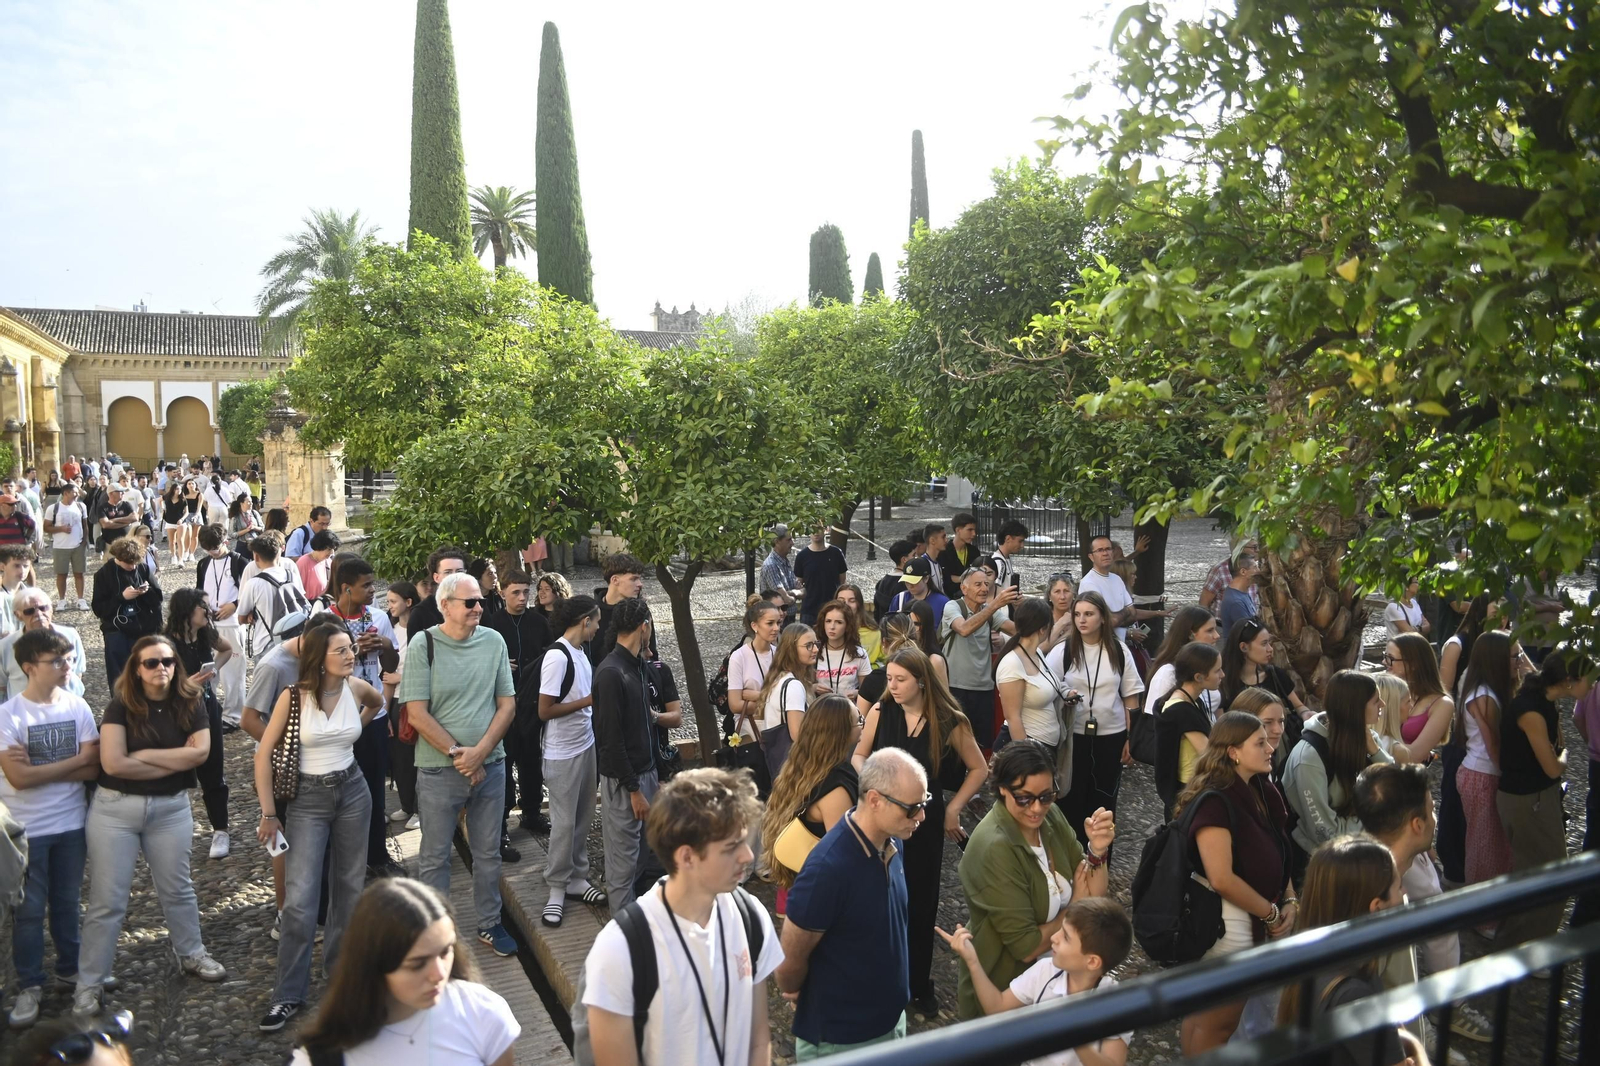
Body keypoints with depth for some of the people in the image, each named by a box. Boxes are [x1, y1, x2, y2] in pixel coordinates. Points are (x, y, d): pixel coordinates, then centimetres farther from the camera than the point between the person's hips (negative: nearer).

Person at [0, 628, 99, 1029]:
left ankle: (70, 966, 34)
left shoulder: (77, 706, -4)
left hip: (71, 822, 3)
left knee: (67, 901, 17)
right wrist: (76, 759, -14)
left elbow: (93, 769, -7)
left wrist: (38, 768, -17)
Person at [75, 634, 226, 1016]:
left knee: (177, 888, 16)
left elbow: (200, 752, -13)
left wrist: (143, 755, -15)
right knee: (107, 900, 1)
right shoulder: (120, 707, -9)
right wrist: (175, 762, -14)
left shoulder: (189, 705, -1)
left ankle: (191, 955, 35)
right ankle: (88, 985, 12)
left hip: (170, 808, 3)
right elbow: (113, 763, -19)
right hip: (115, 809, -2)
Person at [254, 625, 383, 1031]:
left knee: (349, 886, 13)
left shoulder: (356, 688, -6)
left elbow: (378, 703, 21)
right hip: (307, 798, -3)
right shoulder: (293, 696, -15)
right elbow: (264, 755, -9)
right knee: (300, 899, -8)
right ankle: (288, 995, 3)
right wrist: (268, 814, -9)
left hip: (352, 792, 3)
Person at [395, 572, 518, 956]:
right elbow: (417, 713, -11)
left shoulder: (493, 642, 0)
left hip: (490, 765, 3)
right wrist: (457, 753, -14)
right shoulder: (423, 645, -9)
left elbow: (507, 704, 1)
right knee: (434, 856, 9)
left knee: (488, 852, 14)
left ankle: (489, 923, 30)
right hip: (439, 769, -3)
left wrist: (479, 752, -10)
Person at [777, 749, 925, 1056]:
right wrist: (800, 999, 0)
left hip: (891, 1020, 6)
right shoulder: (828, 867, -29)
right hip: (840, 1038, -6)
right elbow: (791, 960, -18)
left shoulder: (890, 844, -6)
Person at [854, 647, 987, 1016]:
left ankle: (920, 984, 30)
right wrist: (867, 783, -12)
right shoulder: (880, 712, -8)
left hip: (925, 823, 0)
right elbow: (860, 755, 7)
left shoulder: (950, 722, -10)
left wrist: (953, 810, 0)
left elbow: (978, 769, 4)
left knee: (921, 904, 12)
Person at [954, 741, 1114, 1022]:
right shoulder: (995, 850, -31)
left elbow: (1093, 899, -7)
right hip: (1002, 992, -7)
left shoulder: (1050, 816, -10)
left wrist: (1098, 850, -24)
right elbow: (1026, 946, -28)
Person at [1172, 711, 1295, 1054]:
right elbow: (1222, 879, -27)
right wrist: (1272, 914, -15)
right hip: (1226, 922, -8)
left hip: (1255, 920, 8)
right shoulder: (1213, 802, -23)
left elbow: (1276, 854, 13)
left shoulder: (1261, 792, 5)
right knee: (1218, 1020, 6)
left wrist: (1289, 902, -3)